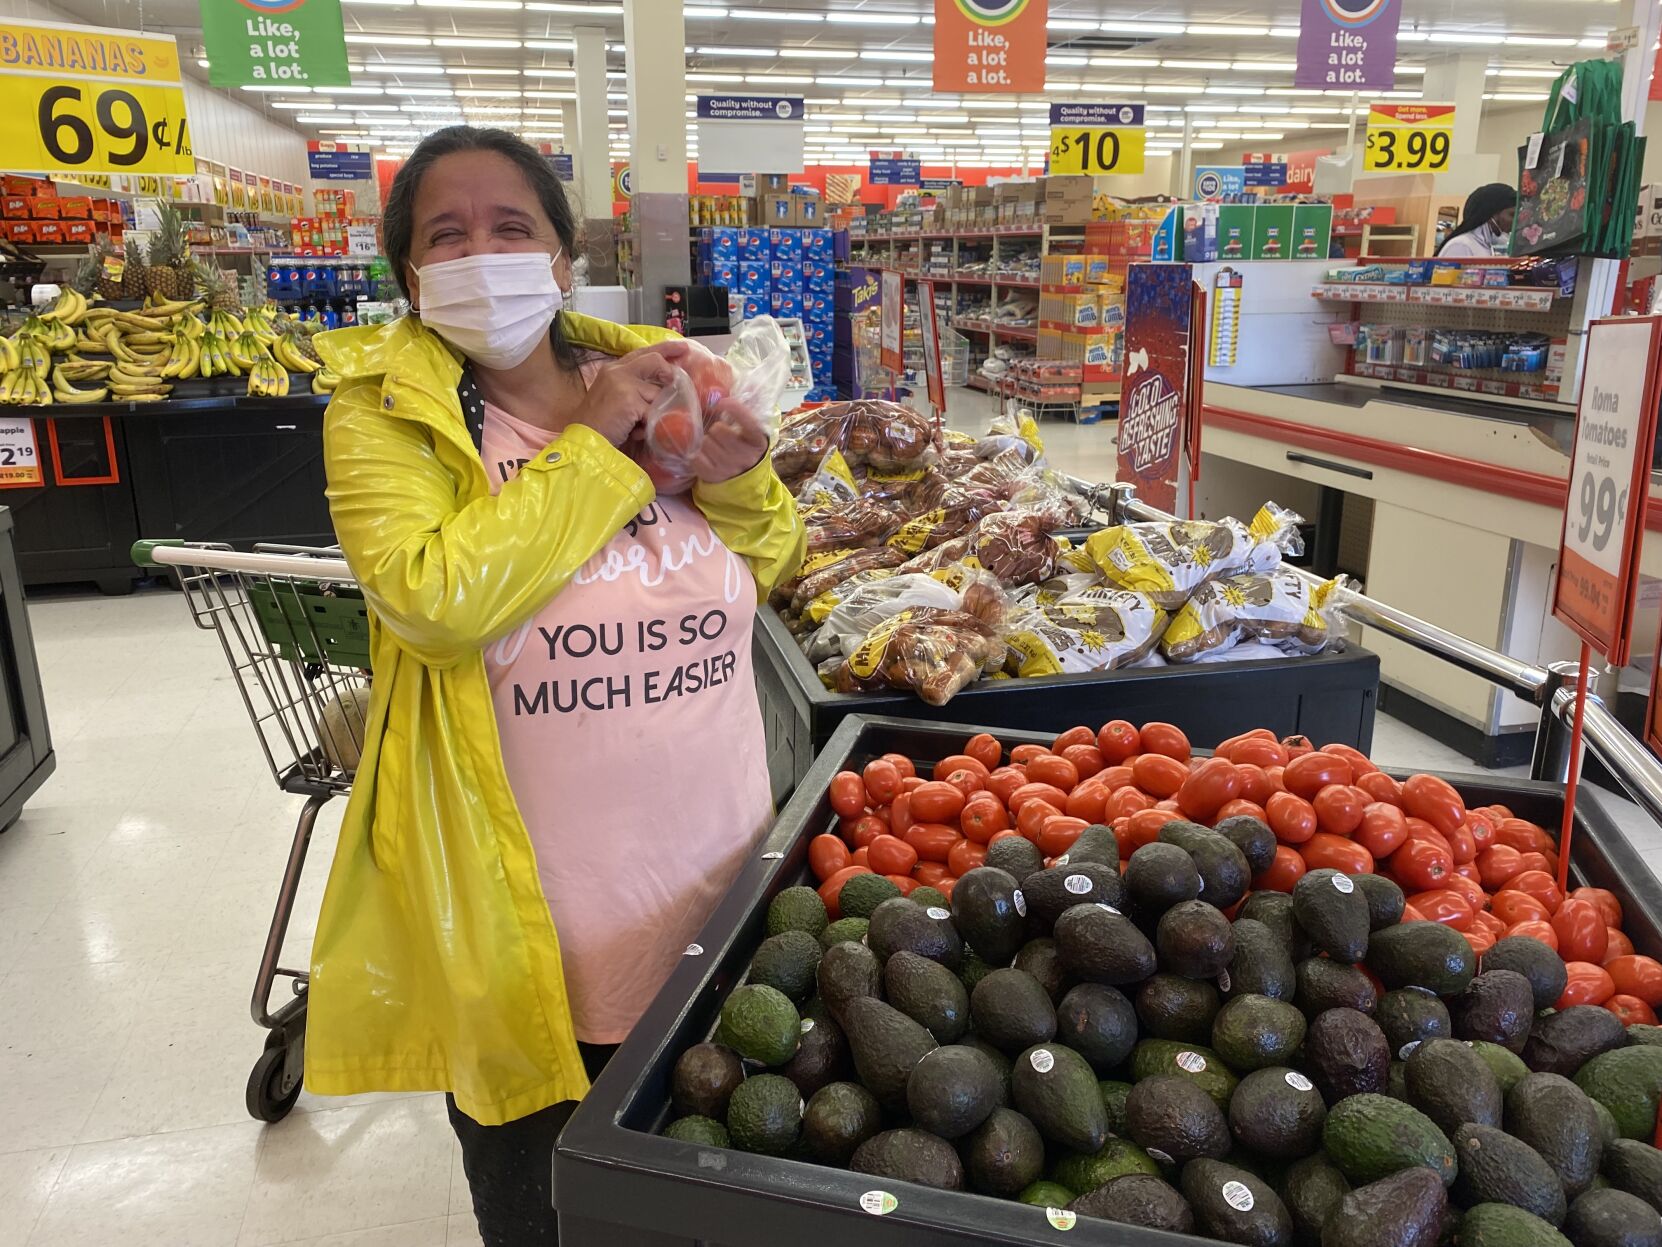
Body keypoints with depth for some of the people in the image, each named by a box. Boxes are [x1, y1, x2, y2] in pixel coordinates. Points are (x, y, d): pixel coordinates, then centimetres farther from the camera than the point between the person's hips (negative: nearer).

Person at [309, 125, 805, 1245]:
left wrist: (741, 476, -9)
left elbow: (770, 568, 12)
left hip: (714, 874, 4)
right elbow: (433, 601, -26)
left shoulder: (657, 376, 4)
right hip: (526, 915, -3)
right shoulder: (383, 411, -8)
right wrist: (595, 446, -19)